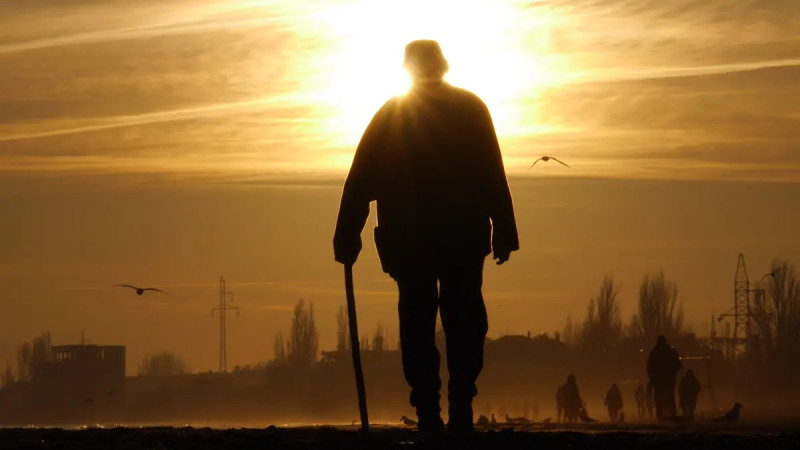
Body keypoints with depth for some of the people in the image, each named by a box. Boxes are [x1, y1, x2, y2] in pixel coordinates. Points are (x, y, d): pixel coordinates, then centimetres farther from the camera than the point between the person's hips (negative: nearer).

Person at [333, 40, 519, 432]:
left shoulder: (389, 115, 9)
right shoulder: (471, 109, 6)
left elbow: (359, 182, 3)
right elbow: (494, 179, -2)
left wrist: (347, 239, 3)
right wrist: (504, 233, -2)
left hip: (407, 240, 1)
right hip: (464, 236, -1)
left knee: (417, 321, 5)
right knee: (463, 319, 5)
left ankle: (428, 413, -2)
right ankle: (461, 407, -7)